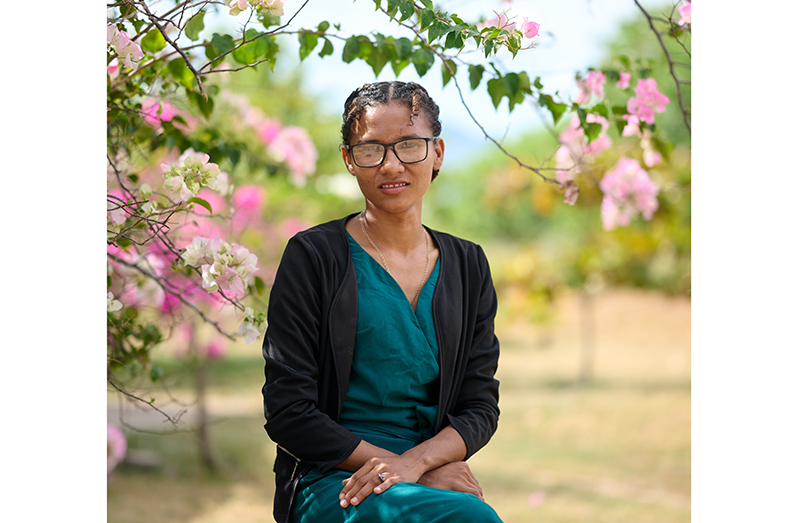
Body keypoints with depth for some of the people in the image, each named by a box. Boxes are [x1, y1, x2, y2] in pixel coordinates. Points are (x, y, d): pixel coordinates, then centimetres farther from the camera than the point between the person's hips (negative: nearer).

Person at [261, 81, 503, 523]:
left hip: (433, 478, 4)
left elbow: (481, 407, 9)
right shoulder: (313, 256, 0)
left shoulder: (467, 267, 13)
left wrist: (414, 461, -14)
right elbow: (286, 414, -6)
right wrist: (426, 475, -12)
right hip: (331, 484, -4)